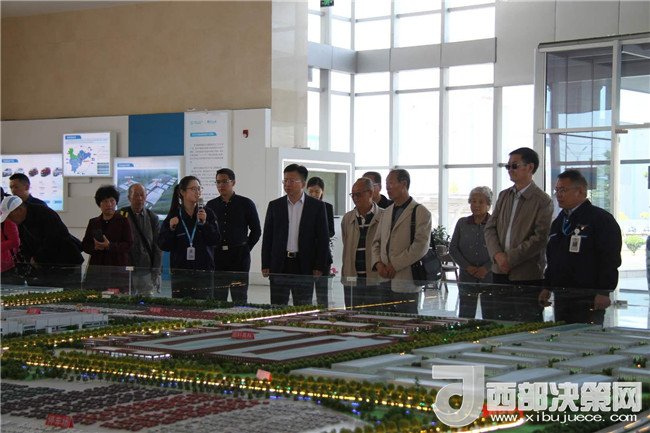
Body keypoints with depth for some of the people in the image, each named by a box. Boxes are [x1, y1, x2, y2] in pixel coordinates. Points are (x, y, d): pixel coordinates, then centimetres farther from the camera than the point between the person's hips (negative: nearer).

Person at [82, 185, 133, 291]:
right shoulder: (93, 222, 17)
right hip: (96, 267, 3)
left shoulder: (123, 221, 4)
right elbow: (85, 245, 14)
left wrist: (109, 246, -18)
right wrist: (95, 247, -8)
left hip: (118, 268, -3)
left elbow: (129, 245, -5)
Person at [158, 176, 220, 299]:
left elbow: (215, 241, -1)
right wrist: (171, 229, -14)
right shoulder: (174, 216, 4)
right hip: (180, 272, 0)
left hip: (203, 271, 0)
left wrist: (204, 223, -13)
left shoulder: (207, 214, 6)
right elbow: (163, 246, 1)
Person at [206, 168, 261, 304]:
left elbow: (256, 230, 6)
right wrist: (211, 250, 6)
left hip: (239, 257, -3)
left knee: (240, 298, -2)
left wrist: (245, 248, 3)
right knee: (217, 299, 4)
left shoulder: (246, 204, 1)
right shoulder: (211, 205, 9)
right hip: (217, 256, 3)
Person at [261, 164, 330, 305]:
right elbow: (267, 238, 9)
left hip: (304, 267, -2)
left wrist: (319, 267, -5)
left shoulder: (317, 206, 2)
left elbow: (323, 239, 1)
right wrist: (265, 266, 2)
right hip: (279, 266, 2)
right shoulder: (274, 206, 8)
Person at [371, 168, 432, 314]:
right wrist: (378, 263, 1)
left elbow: (421, 246, -12)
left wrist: (395, 265, -13)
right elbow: (376, 242, 20)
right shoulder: (387, 212, 19)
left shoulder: (421, 213, -3)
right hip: (385, 279, 6)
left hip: (405, 282, -6)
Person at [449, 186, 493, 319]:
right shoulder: (462, 223, 9)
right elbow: (453, 248, 7)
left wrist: (486, 268, -13)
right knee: (465, 316, 0)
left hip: (489, 276, -2)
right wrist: (467, 267, -5)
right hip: (467, 277, 2)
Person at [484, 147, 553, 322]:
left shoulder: (543, 201, -5)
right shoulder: (504, 196, 15)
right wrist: (498, 255, -7)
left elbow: (540, 238, -12)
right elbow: (490, 228, 11)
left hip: (528, 276, -5)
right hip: (500, 273, 6)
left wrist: (511, 258, -14)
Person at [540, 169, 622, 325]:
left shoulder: (601, 219, -7)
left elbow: (610, 259, -13)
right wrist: (547, 287, 18)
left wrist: (603, 292, -18)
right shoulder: (558, 222, 18)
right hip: (560, 297, 7)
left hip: (589, 299, -7)